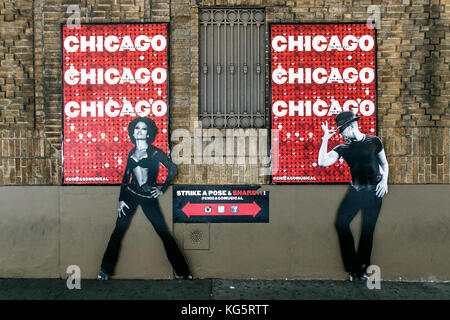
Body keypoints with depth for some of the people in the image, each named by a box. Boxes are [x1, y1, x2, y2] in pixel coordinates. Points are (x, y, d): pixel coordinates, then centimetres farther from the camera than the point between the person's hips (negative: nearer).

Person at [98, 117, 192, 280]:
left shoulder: (155, 152, -2)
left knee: (164, 233, -3)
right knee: (118, 231, 2)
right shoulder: (131, 153, 9)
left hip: (149, 197, -3)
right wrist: (121, 200, 7)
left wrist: (162, 189, -1)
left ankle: (183, 271, 5)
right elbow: (126, 177, 13)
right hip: (130, 195, 3)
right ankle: (105, 269, 18)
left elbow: (172, 169, -1)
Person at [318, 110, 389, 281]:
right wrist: (325, 138, -11)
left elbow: (384, 164, 12)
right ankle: (352, 267, 2)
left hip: (374, 192, -2)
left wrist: (384, 180, -5)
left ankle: (362, 269, 18)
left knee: (368, 230, 2)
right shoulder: (344, 148, 3)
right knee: (341, 222, -13)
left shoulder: (373, 141, 1)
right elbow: (323, 162, -11)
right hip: (355, 190, 2)